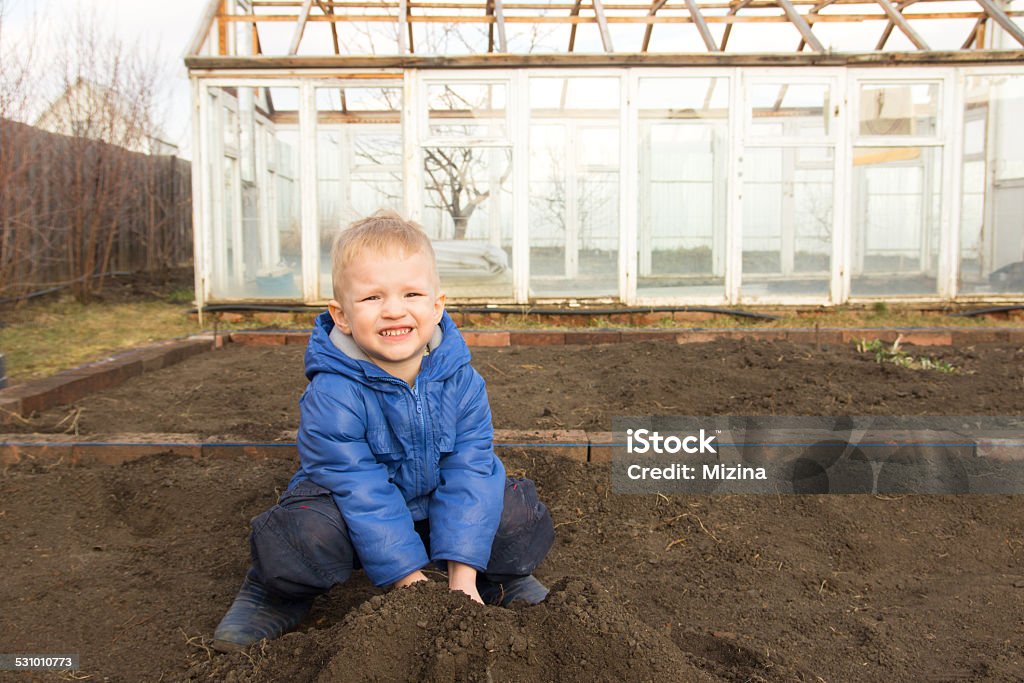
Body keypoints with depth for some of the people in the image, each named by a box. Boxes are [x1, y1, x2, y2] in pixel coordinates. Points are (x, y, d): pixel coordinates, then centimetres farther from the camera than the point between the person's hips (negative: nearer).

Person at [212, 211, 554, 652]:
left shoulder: (461, 382, -16)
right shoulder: (332, 395, -27)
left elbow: (469, 471, -17)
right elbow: (362, 492, -26)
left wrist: (463, 574, -21)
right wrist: (409, 577, -27)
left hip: (435, 508, 4)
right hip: (352, 515, -3)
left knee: (519, 512, -14)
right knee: (302, 533, -33)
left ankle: (504, 580, 20)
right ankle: (276, 599, 3)